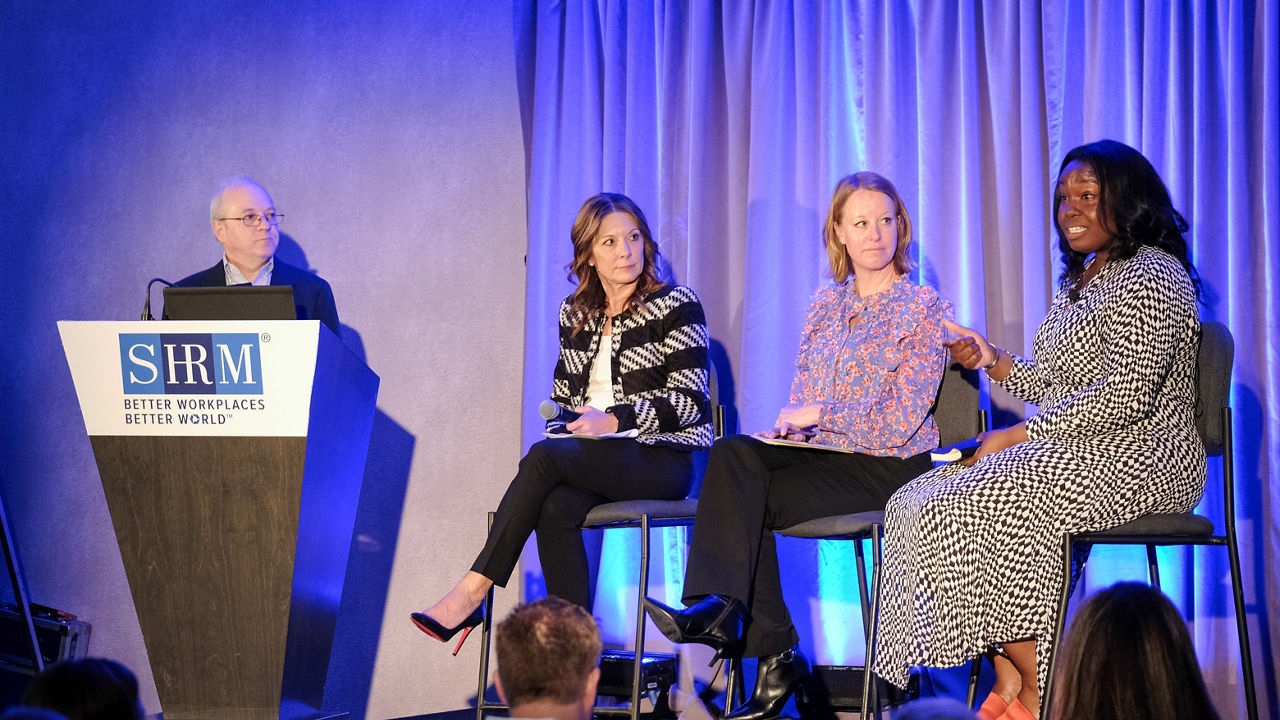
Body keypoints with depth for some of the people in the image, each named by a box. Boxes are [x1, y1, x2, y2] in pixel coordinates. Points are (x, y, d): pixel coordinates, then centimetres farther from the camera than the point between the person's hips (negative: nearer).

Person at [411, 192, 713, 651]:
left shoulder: (676, 307, 0)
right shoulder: (574, 313, 17)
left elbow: (689, 402, -8)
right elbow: (563, 392, 25)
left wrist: (614, 420, -18)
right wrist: (564, 421, 1)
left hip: (660, 457, -5)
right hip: (591, 460, 5)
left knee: (544, 456, -30)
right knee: (556, 508, -32)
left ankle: (471, 594, -29)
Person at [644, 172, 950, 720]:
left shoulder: (922, 308, -3)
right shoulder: (827, 303, 16)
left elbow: (898, 422, -11)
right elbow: (801, 396, 17)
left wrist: (819, 416, -10)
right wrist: (790, 425, -5)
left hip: (889, 466, -6)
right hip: (821, 453, 6)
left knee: (743, 499, -26)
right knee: (733, 454, -25)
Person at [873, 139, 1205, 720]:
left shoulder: (1150, 276, -11)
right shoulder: (1079, 279, 19)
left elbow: (1124, 396, -21)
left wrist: (1016, 436, -17)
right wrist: (995, 361, 3)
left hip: (1139, 458, -10)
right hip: (1073, 450, 10)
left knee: (968, 508, -24)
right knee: (916, 502, -5)